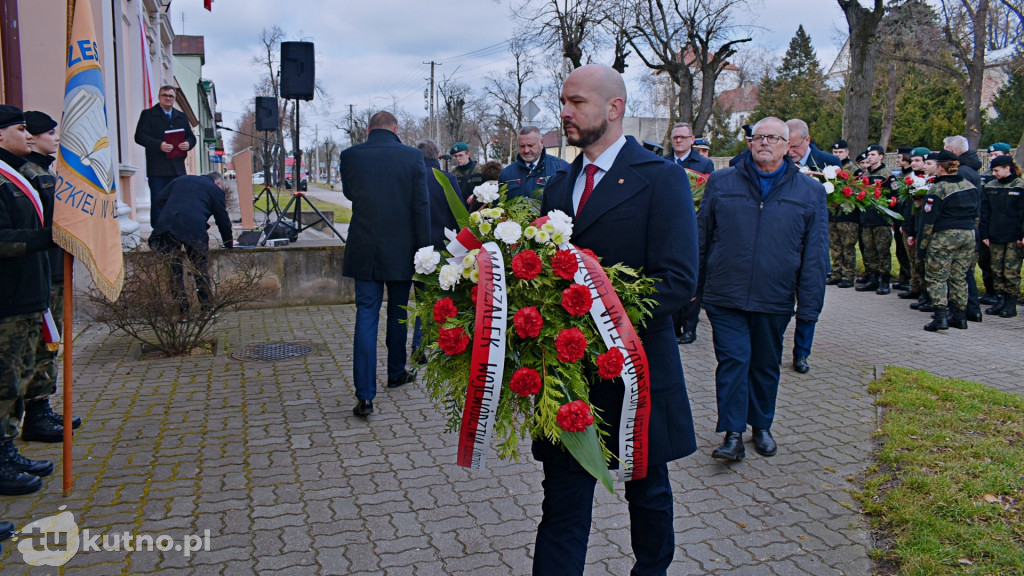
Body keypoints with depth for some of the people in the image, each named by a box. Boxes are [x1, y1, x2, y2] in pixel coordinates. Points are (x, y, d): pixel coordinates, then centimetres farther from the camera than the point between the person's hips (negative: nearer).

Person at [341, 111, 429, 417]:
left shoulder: (350, 156, -2)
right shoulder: (412, 156, -6)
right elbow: (421, 205, -8)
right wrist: (423, 248, -4)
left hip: (364, 251, 0)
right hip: (401, 251, 0)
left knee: (366, 316, 1)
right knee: (398, 313, 17)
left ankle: (365, 394, -5)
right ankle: (396, 373, 34)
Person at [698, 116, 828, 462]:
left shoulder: (810, 192, 5)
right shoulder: (721, 183, 4)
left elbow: (815, 254, 3)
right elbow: (701, 236, 7)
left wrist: (809, 305, -2)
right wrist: (693, 285, 6)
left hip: (774, 301, 1)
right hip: (725, 297, -1)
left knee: (766, 366, 14)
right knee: (733, 361, -4)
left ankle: (761, 426, 31)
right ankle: (733, 435, 4)